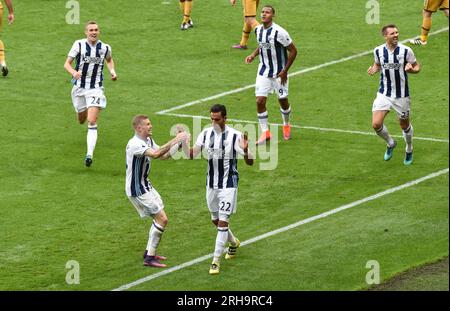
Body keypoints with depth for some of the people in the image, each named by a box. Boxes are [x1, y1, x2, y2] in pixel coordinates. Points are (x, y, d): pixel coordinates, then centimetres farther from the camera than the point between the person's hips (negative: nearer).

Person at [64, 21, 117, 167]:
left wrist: (112, 71, 1)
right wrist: (73, 72, -30)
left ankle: (90, 154, -19)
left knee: (92, 122, -16)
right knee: (81, 120, 17)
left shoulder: (105, 48, -2)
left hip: (96, 89, -1)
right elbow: (67, 63, -9)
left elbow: (109, 60, 21)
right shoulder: (79, 45, -8)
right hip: (79, 87, 1)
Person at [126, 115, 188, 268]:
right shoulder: (135, 144, -25)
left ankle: (149, 252, 30)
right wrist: (174, 140, -35)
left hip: (145, 185, 10)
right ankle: (149, 258, -6)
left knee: (158, 218, 18)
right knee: (162, 219, -11)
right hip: (137, 190, -10)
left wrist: (178, 143, 0)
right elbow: (155, 154, -38)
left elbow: (163, 155, 12)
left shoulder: (148, 140, 7)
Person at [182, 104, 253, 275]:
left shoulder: (235, 136, -15)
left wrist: (245, 150, -36)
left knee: (222, 222, -10)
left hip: (228, 185, -6)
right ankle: (233, 242, 46)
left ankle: (216, 261, -5)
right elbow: (191, 154, 2)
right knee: (215, 220, 19)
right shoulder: (206, 133, -1)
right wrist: (183, 142, -15)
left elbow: (250, 162, -15)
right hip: (211, 184, 6)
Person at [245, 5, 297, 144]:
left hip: (279, 72, -4)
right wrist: (253, 55, -1)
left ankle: (286, 125, 37)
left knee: (283, 101, 10)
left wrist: (284, 71, -15)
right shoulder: (258, 30, -1)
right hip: (263, 71, 5)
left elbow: (293, 51, -15)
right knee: (260, 101, -7)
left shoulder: (278, 32, -22)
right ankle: (265, 132, 2)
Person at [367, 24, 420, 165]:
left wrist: (411, 69, -24)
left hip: (401, 95, -2)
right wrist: (373, 70, -7)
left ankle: (409, 150, 40)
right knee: (376, 124, -10)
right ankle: (390, 143, 20)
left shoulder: (406, 51, -12)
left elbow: (417, 67, -1)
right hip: (384, 94, 2)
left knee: (405, 126, 11)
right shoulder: (378, 51, -4)